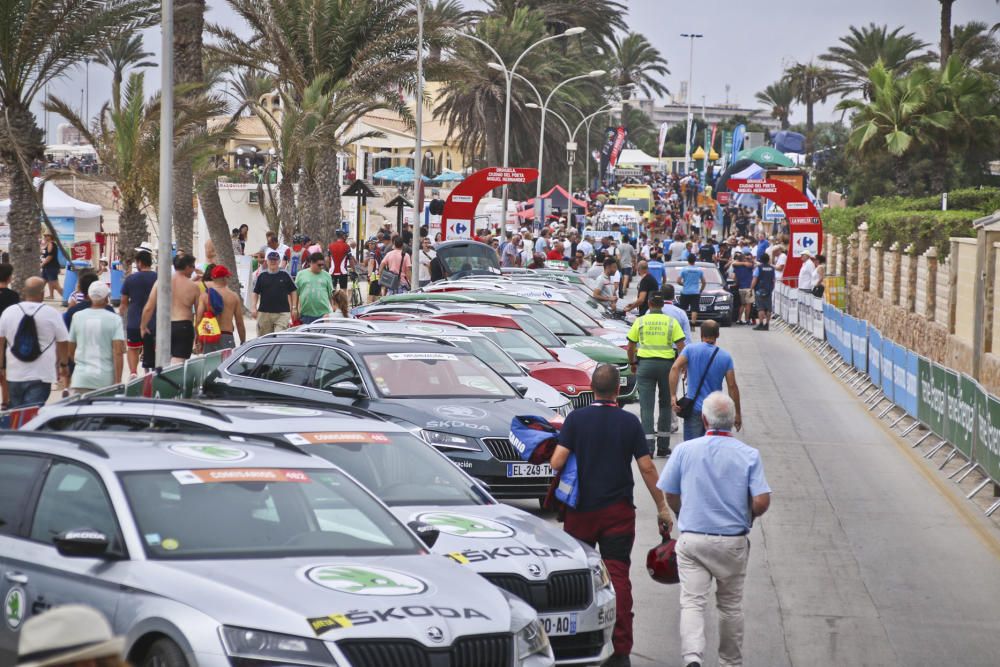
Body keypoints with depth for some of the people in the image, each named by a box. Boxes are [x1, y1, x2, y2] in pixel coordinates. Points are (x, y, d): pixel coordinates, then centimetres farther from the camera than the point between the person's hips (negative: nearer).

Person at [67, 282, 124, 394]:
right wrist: (118, 381, -9)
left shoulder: (77, 317, 4)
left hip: (81, 377, 1)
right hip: (106, 379, -1)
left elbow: (71, 351, 14)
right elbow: (118, 353, -11)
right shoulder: (114, 319, -4)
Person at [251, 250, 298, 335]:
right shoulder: (262, 276, 6)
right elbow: (256, 293, 10)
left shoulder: (285, 275, 4)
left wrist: (294, 308, 4)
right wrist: (253, 307, 1)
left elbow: (293, 292, 9)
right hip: (264, 312, 2)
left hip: (282, 313, -2)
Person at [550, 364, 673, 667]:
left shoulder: (576, 419, -5)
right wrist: (662, 507, 6)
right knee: (618, 577, -1)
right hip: (619, 511, 0)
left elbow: (556, 462, -11)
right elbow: (647, 468, -2)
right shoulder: (629, 422, -3)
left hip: (581, 509, 0)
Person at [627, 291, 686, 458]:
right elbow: (681, 346, -5)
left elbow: (631, 346, 4)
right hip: (666, 364, 1)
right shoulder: (672, 322, 0)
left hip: (645, 364, -1)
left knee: (646, 406, 0)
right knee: (665, 405, 13)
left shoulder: (640, 321, 0)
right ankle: (663, 446, 14)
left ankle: (648, 445, -9)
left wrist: (632, 363, 19)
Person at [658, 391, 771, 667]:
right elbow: (762, 502, -12)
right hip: (733, 541, 1)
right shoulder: (749, 455, -6)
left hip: (692, 538, -1)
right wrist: (746, 516, 10)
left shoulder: (685, 450, -4)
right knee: (731, 605, 16)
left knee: (691, 602, -5)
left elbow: (670, 495, 3)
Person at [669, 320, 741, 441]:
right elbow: (732, 386, -2)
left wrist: (673, 396, -19)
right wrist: (738, 413, 4)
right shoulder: (726, 357, 1)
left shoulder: (690, 349, -2)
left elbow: (675, 368, -17)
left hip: (694, 409, -2)